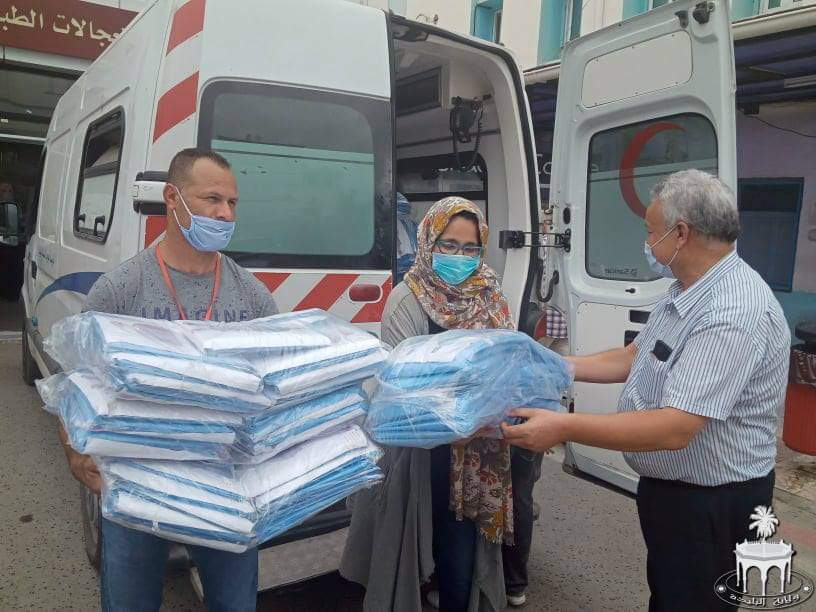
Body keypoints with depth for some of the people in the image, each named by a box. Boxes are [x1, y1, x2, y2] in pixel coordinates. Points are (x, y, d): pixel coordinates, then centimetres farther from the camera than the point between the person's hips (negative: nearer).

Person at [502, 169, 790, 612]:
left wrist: (563, 429, -33)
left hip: (710, 505, -9)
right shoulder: (687, 291, 3)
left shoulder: (732, 315, -31)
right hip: (672, 487, 9)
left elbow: (674, 429, -35)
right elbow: (633, 358, 12)